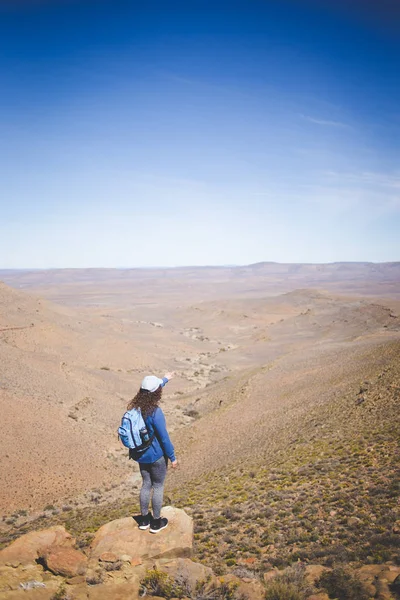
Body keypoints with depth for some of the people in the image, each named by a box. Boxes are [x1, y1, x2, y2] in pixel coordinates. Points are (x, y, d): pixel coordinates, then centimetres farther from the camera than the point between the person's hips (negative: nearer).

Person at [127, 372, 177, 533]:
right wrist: (173, 457, -8)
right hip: (156, 456, -6)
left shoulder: (135, 406, -6)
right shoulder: (155, 412, -28)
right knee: (158, 487, 12)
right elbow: (164, 438, -21)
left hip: (141, 454, 6)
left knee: (146, 484, 21)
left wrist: (165, 379, 28)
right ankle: (156, 522, 24)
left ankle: (144, 519, 33)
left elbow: (151, 390, 14)